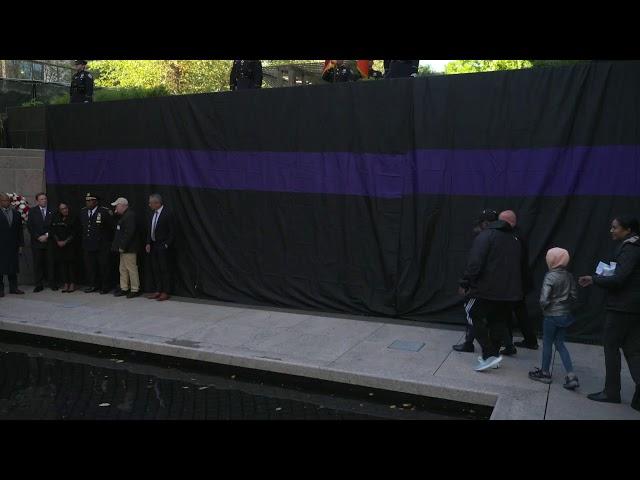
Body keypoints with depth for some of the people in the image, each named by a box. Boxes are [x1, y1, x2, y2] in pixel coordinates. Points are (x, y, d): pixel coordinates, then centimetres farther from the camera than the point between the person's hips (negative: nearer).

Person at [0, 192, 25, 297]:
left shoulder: (16, 213, 9)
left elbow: (20, 230, 10)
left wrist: (20, 245, 7)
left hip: (13, 246, 4)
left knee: (13, 268, 8)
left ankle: (13, 288, 16)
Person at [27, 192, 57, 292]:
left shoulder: (52, 211, 5)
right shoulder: (32, 211, 7)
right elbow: (29, 226, 2)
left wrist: (47, 235, -8)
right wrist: (38, 237, -7)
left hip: (49, 241, -1)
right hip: (36, 242, 1)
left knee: (51, 263, 0)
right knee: (37, 264, 2)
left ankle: (52, 284, 6)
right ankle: (38, 285, 7)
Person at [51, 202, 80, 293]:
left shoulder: (73, 218, -1)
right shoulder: (55, 219, 10)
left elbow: (75, 233, -5)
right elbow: (53, 231, 8)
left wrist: (65, 242, -11)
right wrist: (58, 241, -6)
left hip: (71, 245, -3)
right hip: (58, 245, 3)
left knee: (71, 263, -3)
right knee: (61, 263, 1)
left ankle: (72, 284, 4)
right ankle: (65, 284, 6)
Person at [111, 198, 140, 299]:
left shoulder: (130, 215, -16)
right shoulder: (124, 215, 17)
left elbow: (129, 233, -23)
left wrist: (122, 246, -22)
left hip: (129, 249, -11)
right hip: (123, 248, 11)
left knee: (132, 269, -4)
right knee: (123, 269, 14)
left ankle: (135, 290, 3)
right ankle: (124, 288, 22)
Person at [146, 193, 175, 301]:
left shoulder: (167, 214, -12)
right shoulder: (153, 214, 9)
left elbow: (172, 231, -12)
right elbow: (150, 230, 16)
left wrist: (166, 245, -14)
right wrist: (148, 243, 5)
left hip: (163, 247, -7)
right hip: (153, 246, 7)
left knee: (165, 269, -1)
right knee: (155, 269, 11)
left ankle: (165, 292, 5)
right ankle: (158, 291, 19)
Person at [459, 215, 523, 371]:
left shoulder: (485, 236, -10)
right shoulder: (514, 239, 15)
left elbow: (475, 263, -19)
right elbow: (516, 265, 20)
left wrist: (465, 283, -12)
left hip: (487, 289, -7)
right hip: (509, 290, 7)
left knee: (475, 316, 6)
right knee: (498, 322, 17)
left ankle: (490, 354, -3)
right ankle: (494, 354, 25)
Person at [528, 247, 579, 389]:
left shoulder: (550, 277, -19)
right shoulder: (569, 276, 0)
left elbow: (544, 299, -23)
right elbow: (574, 296, 6)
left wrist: (544, 307, -3)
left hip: (552, 315, -6)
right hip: (566, 315, 6)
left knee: (547, 343, 11)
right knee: (560, 343, 15)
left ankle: (545, 373, 24)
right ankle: (571, 376, 7)